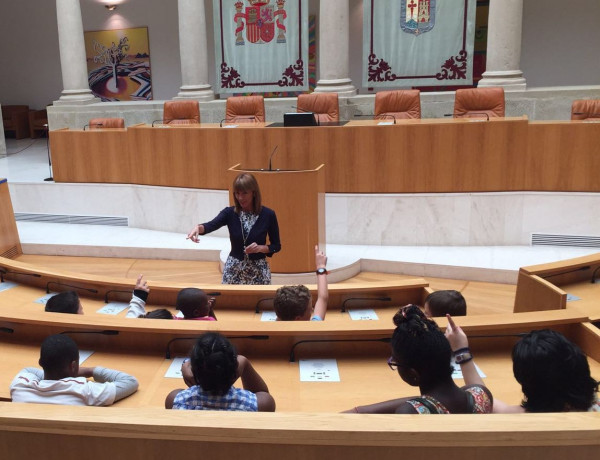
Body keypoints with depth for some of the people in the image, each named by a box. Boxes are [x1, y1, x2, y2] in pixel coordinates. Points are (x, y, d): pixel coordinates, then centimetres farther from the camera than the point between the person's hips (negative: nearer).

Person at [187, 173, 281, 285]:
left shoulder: (268, 214, -8)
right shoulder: (229, 213, -4)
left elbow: (276, 246, 1)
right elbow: (211, 225, -22)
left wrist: (261, 248, -17)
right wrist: (198, 227, -43)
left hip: (258, 271, -1)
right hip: (233, 270, 1)